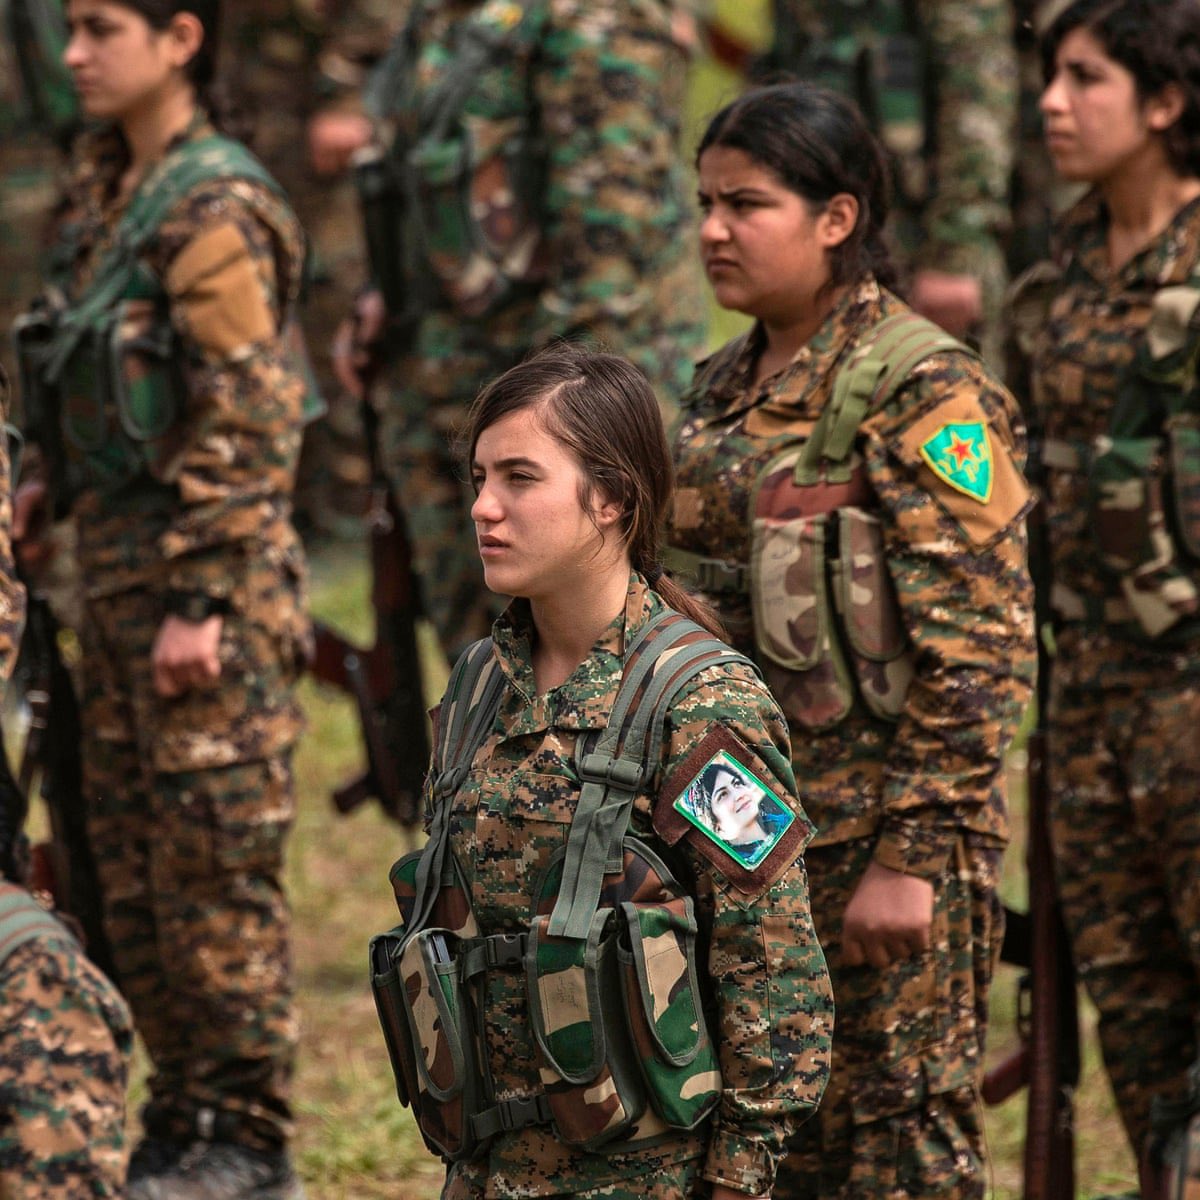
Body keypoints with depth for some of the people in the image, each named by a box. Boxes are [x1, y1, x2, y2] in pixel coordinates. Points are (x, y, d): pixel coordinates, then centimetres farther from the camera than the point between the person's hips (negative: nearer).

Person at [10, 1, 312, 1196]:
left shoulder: (212, 207, -15)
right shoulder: (103, 183, 12)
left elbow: (247, 422, -18)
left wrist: (200, 598, -19)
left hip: (207, 573, -9)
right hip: (115, 565, 9)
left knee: (214, 861, -3)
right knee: (129, 861, 13)